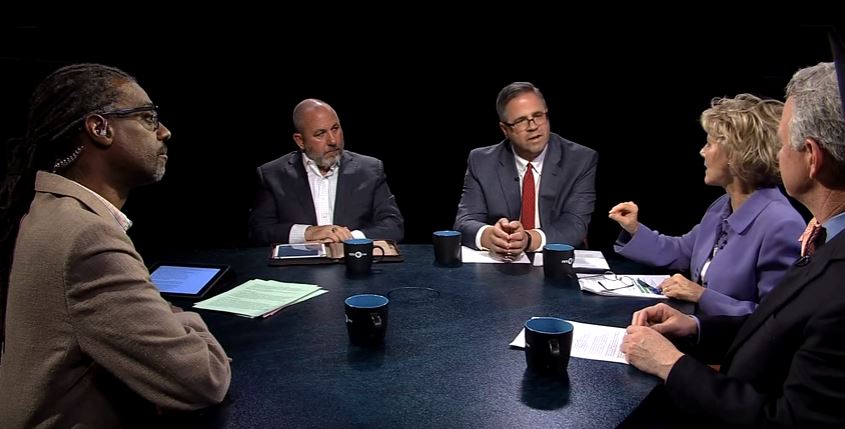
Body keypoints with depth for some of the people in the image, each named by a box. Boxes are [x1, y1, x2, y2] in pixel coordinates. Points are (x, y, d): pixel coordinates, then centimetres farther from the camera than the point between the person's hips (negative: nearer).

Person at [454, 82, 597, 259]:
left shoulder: (583, 160, -2)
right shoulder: (481, 162, 1)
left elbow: (575, 225, -11)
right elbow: (464, 223, -6)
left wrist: (529, 239, -30)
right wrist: (488, 235, -29)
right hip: (499, 265, 0)